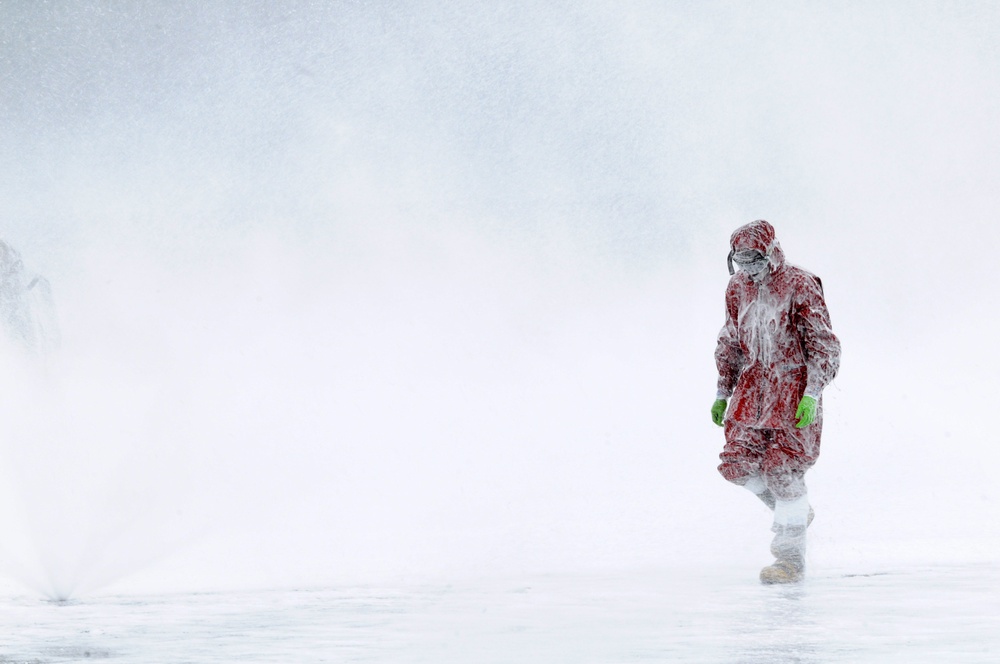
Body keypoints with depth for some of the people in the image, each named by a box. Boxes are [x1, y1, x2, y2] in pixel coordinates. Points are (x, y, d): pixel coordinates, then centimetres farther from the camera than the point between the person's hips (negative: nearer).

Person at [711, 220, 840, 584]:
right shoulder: (738, 288, 8)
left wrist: (810, 396, -18)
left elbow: (823, 345, -11)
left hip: (793, 387, -6)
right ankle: (796, 510, 22)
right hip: (753, 387, 6)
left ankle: (791, 559, -4)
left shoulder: (800, 286, -11)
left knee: (782, 468, -11)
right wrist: (723, 393, 17)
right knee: (737, 462, -4)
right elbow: (730, 342, 19)